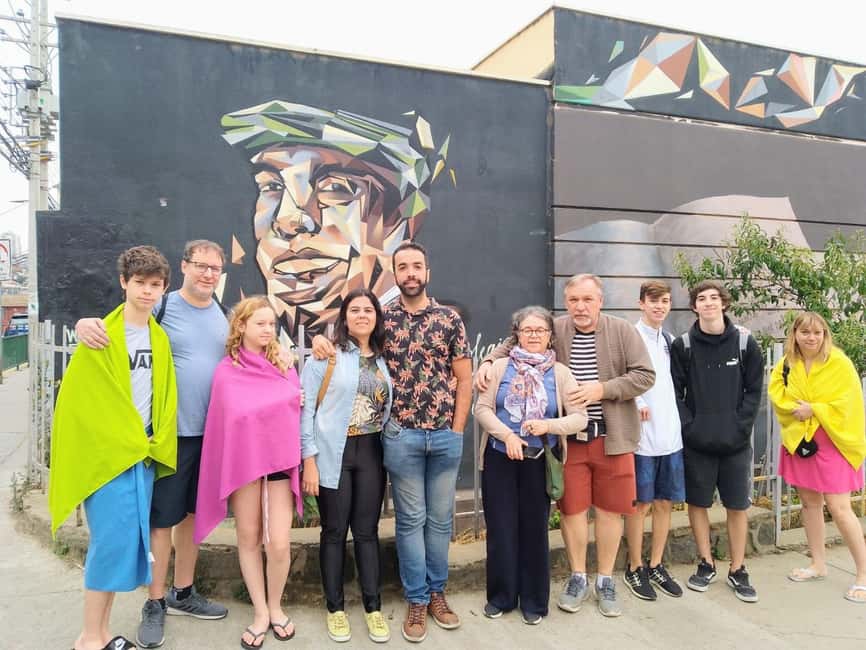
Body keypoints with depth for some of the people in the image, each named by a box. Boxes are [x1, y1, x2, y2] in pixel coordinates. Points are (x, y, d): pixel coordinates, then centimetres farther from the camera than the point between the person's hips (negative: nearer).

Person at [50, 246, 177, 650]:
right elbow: (80, 398, -11)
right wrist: (127, 442, -10)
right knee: (112, 540, -4)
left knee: (129, 541, 10)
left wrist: (157, 442, 1)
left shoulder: (160, 338, 10)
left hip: (145, 453, 6)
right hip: (107, 453, -6)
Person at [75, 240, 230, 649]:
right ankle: (154, 604, 20)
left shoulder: (223, 316, 8)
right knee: (161, 518, 3)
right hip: (169, 431, -5)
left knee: (193, 512, 16)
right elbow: (111, 327, -11)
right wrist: (85, 323, -32)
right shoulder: (161, 307, -9)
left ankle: (183, 592, 32)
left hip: (211, 431, 6)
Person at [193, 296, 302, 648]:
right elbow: (223, 420, -2)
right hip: (243, 461, -1)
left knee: (279, 544, -2)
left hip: (280, 459, 2)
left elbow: (299, 410, 14)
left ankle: (275, 606, 23)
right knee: (248, 539, 9)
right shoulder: (227, 371, -2)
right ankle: (260, 612, 27)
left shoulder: (285, 367, 6)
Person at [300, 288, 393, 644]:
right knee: (334, 532, 8)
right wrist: (309, 459, -12)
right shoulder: (326, 354, -5)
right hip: (333, 454, -3)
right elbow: (306, 407, -8)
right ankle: (335, 608, 24)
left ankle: (373, 607, 22)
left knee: (367, 531, 10)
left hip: (371, 453, 4)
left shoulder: (383, 359, 9)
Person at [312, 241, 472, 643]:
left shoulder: (450, 319, 2)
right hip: (402, 437, -1)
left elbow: (464, 378, 4)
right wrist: (322, 338, -12)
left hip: (446, 436, 1)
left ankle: (437, 593, 30)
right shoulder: (383, 319, 1)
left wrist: (457, 430, -1)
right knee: (410, 519, 8)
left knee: (440, 518, 13)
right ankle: (417, 600, 23)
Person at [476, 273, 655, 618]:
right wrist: (488, 361, -8)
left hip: (612, 436, 0)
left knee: (610, 509, 10)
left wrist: (603, 389, -17)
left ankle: (605, 581, 28)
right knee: (572, 508, 8)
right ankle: (577, 577, 27)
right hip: (568, 436, 1)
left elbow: (645, 376, -6)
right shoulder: (555, 329, -1)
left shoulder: (623, 331, -4)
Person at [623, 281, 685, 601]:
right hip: (642, 435, -6)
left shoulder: (670, 341, 13)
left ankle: (656, 566, 26)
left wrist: (677, 420, 11)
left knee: (665, 502, 12)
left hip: (671, 435, 6)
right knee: (640, 504, 3)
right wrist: (636, 403, -22)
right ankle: (635, 568, 19)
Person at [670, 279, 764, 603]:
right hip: (696, 442, 0)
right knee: (697, 503, 9)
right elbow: (675, 393, -2)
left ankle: (738, 571, 25)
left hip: (736, 442, 0)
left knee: (737, 507, 8)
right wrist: (688, 426, -10)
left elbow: (754, 390, 1)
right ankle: (706, 564, 27)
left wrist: (740, 426, -7)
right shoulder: (682, 345, -3)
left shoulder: (745, 342, -1)